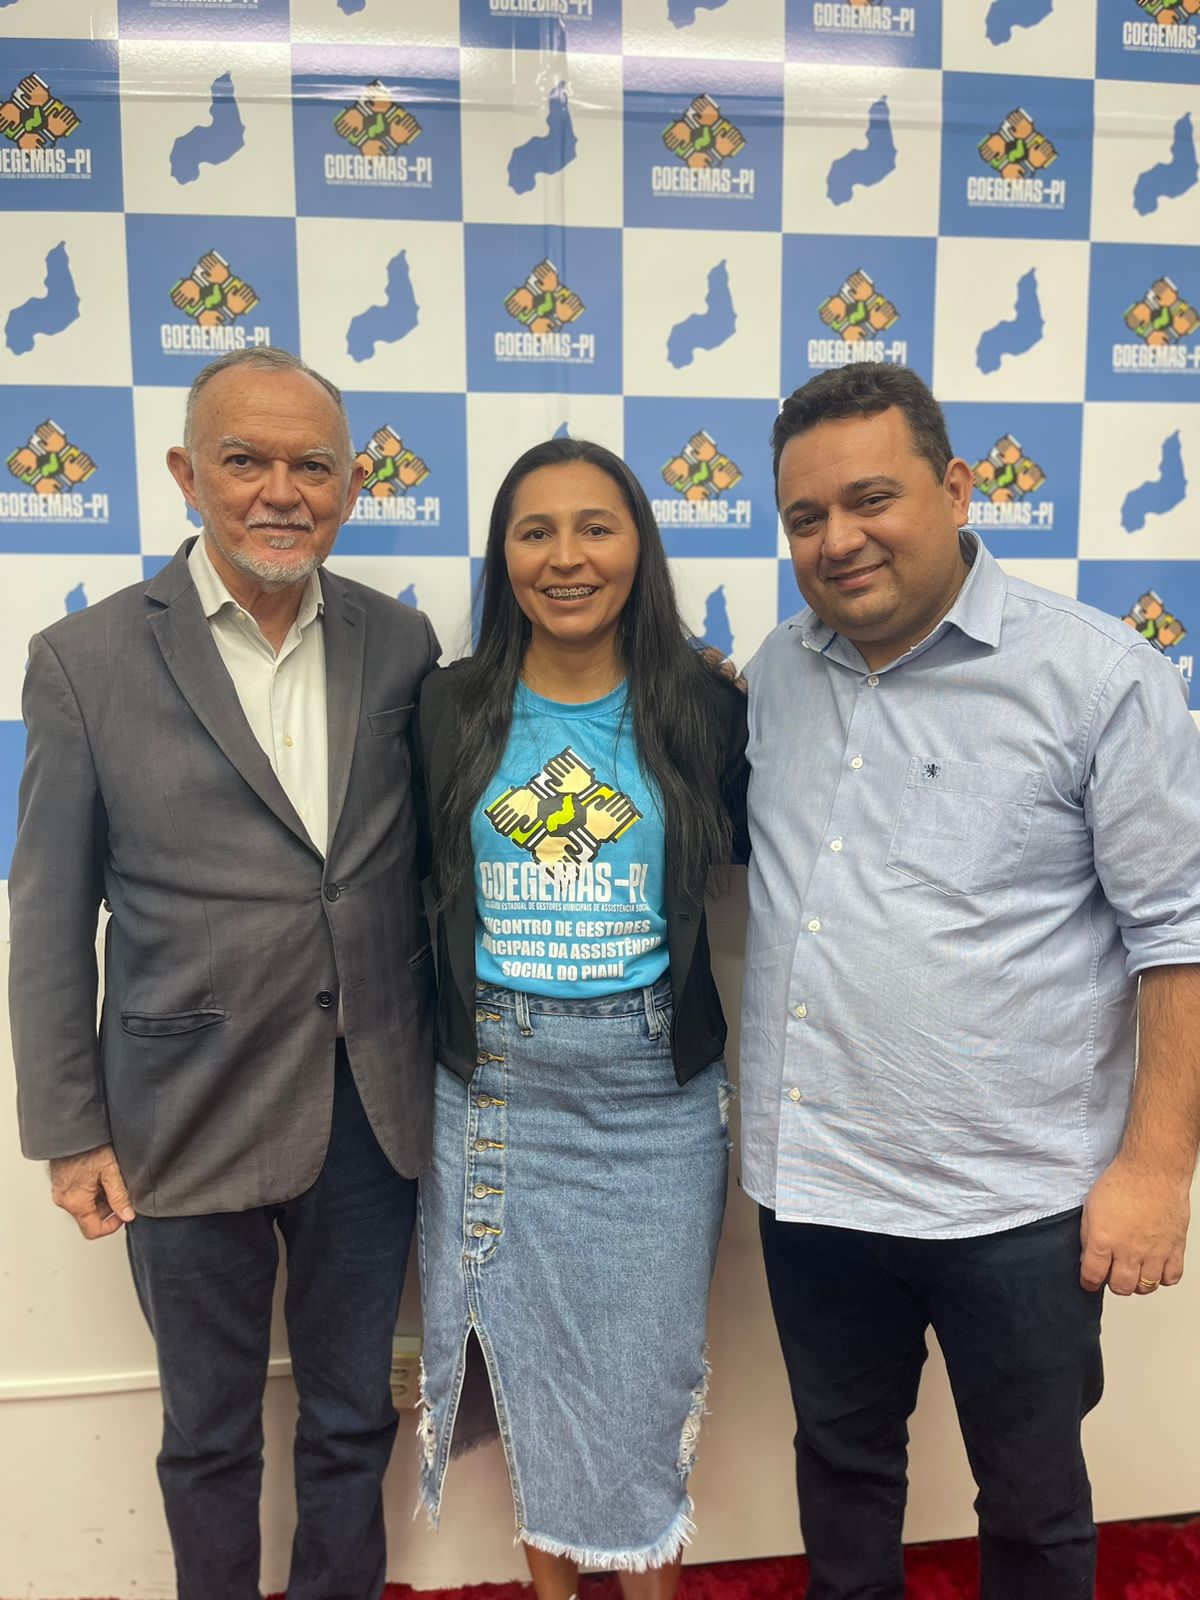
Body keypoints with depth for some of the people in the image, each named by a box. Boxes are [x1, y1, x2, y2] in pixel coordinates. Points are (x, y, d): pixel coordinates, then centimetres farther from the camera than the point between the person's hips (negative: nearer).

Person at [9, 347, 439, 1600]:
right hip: (190, 1118, -2)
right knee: (209, 1435, 20)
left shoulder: (400, 644, -1)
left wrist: (449, 1066, 7)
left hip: (373, 1110, 2)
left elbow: (426, 863, 5)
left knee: (353, 1417, 21)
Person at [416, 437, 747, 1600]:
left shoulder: (700, 709, -5)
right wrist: (430, 1045, -2)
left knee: (646, 1350, 13)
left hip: (655, 1088, -1)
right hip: (494, 1086, 1)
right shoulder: (449, 709, -3)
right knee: (529, 1345, 17)